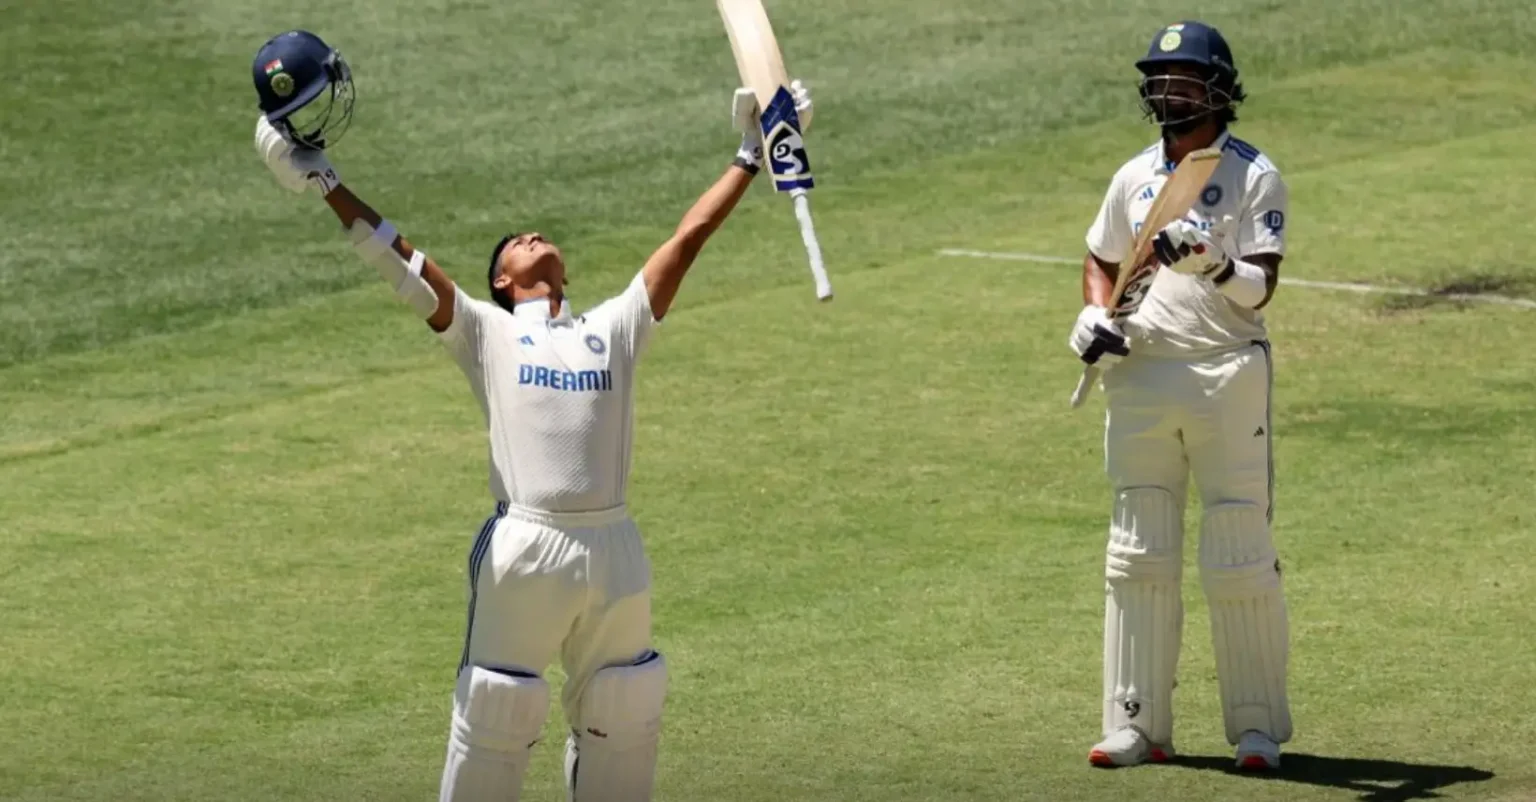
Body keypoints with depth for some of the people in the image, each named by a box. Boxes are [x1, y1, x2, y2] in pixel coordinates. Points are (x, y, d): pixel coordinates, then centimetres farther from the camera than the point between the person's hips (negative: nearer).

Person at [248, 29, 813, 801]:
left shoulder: (614, 329, 17)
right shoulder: (486, 331, 10)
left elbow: (686, 240, 16)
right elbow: (402, 259, 3)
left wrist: (750, 157, 15)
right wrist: (324, 184, -4)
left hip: (614, 552, 3)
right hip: (524, 552, -3)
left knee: (621, 720, 11)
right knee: (494, 719, 1)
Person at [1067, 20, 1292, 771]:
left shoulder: (1254, 176, -4)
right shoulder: (1135, 176, 12)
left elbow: (1261, 287, -12)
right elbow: (1101, 259, 24)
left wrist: (1212, 264, -31)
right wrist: (1094, 313, 4)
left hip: (1228, 376, -5)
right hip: (1141, 374, 5)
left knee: (1240, 558, -4)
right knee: (1136, 556, 6)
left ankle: (1259, 726, 3)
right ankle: (1136, 725, 12)